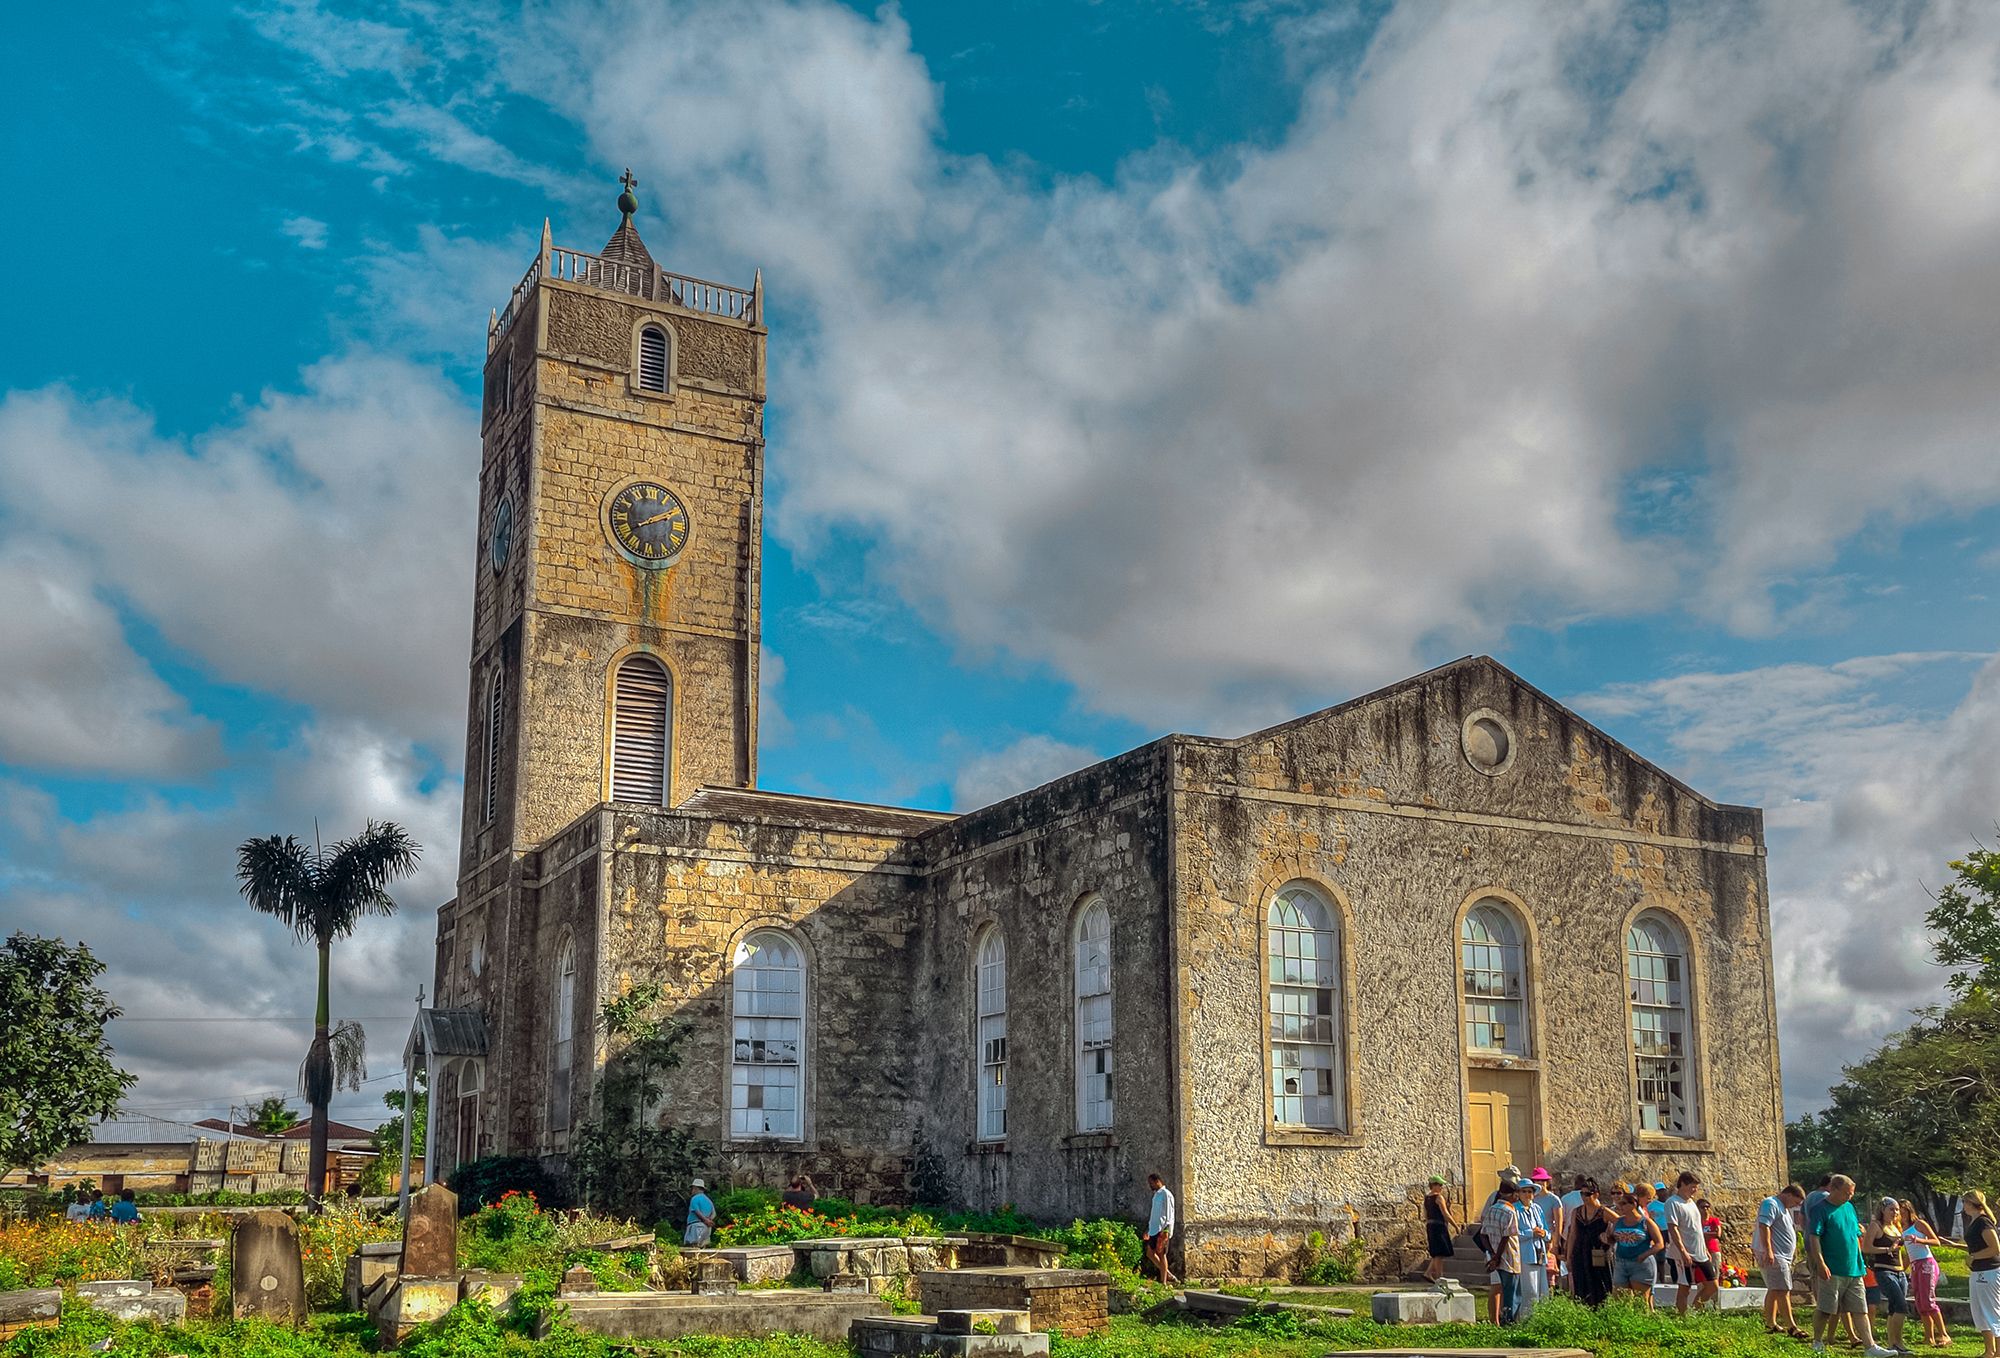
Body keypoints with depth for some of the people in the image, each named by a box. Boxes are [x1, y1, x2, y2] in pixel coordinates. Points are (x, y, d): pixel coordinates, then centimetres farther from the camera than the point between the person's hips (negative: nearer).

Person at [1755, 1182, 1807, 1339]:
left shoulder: (1783, 1208, 23)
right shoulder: (1770, 1204, -11)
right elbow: (1764, 1226, -22)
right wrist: (1768, 1251, -28)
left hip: (1782, 1256, 11)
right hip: (1773, 1255, -11)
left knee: (1774, 1290, 14)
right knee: (1783, 1290, -12)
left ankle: (1770, 1323, 20)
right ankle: (1791, 1326, -14)